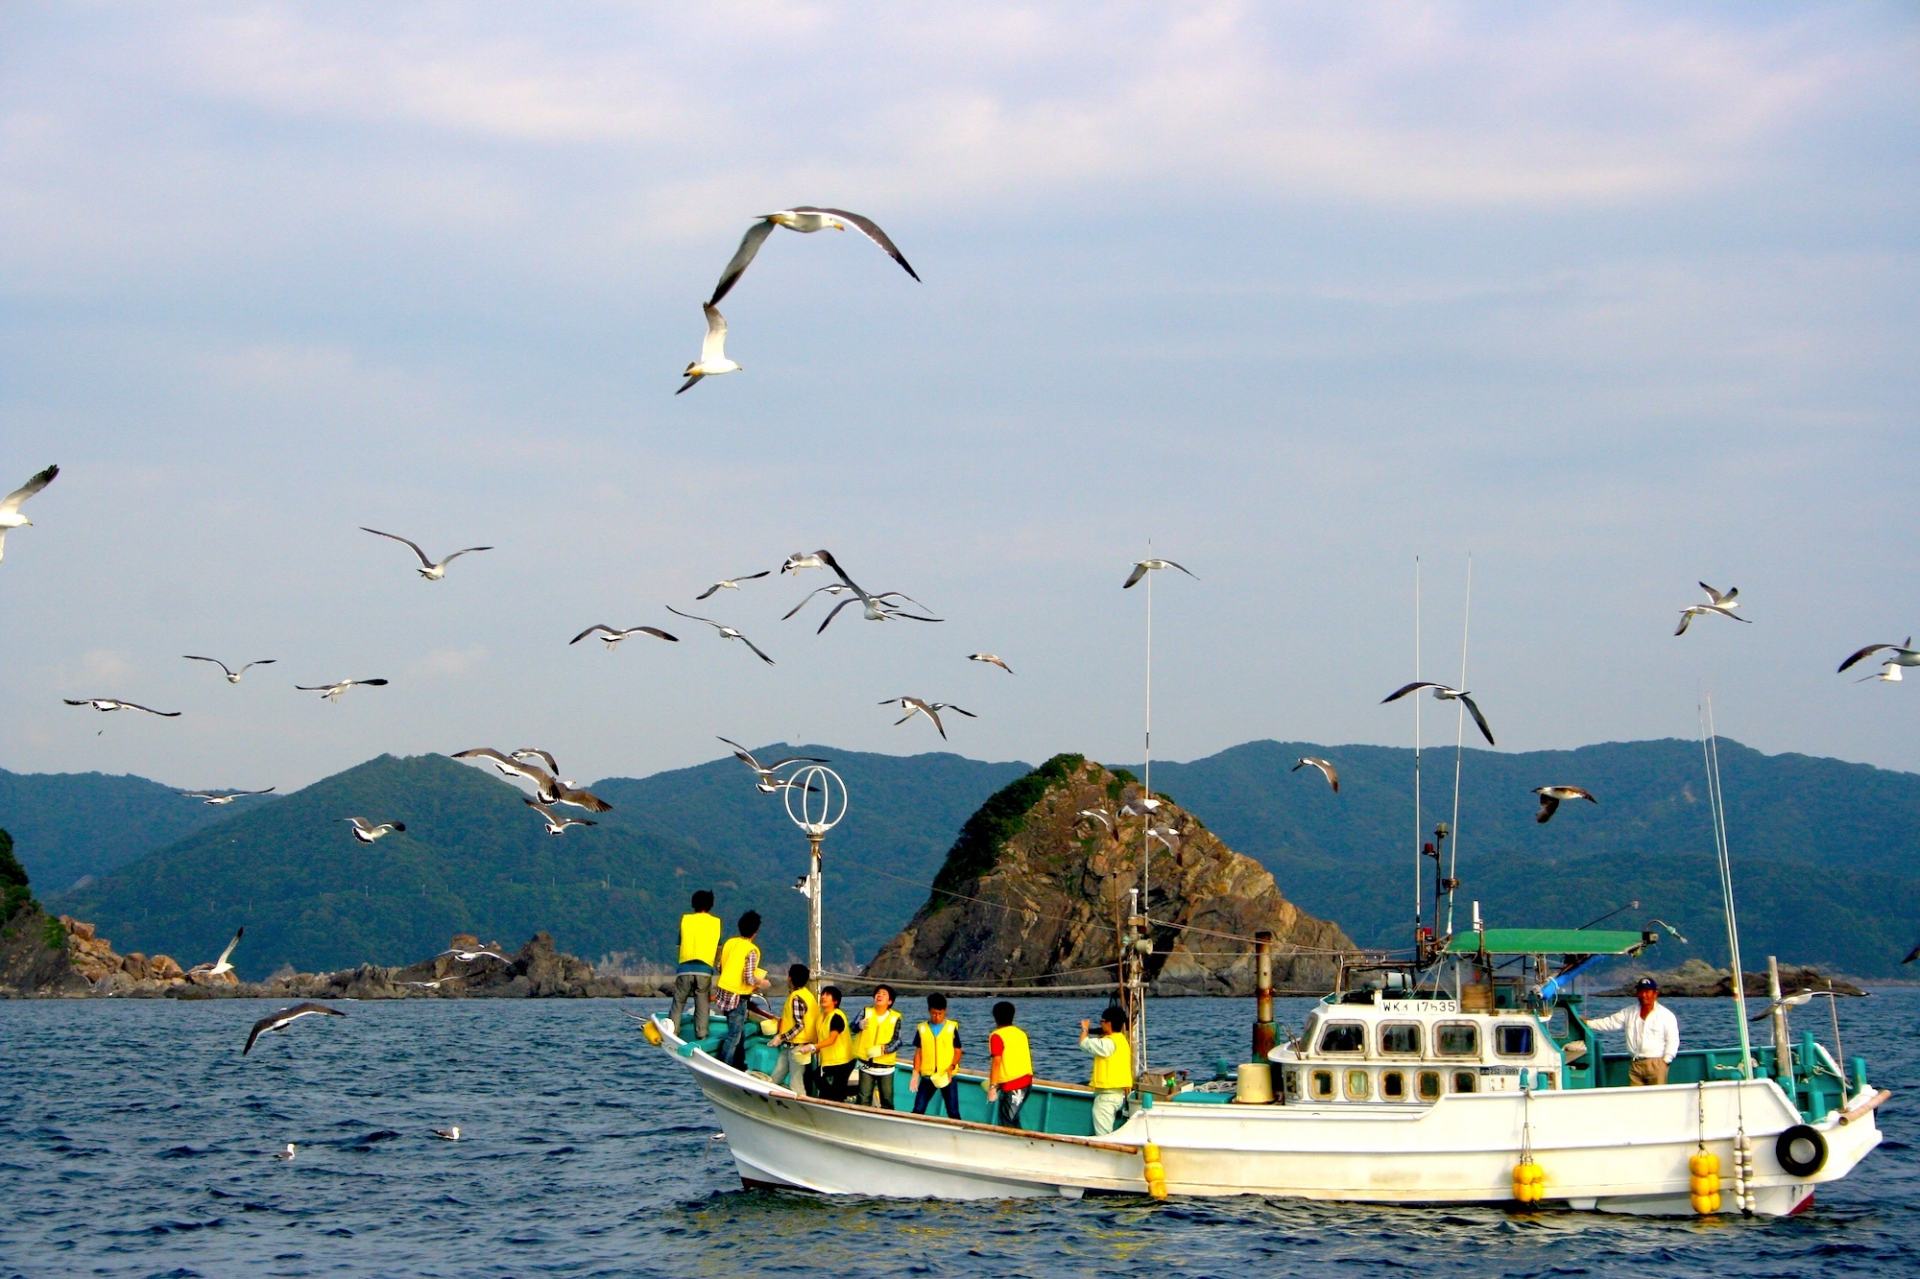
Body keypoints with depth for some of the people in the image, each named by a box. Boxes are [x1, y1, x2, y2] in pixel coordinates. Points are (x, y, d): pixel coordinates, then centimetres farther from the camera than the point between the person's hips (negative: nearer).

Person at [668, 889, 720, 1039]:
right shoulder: (716, 922, 11)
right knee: (702, 1007, 3)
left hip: (684, 969, 0)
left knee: (678, 1005, 6)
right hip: (705, 970, 0)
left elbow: (679, 945, 13)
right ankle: (701, 1037, -6)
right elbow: (718, 951, 12)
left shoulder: (685, 919, 11)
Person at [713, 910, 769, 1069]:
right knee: (734, 1036, -1)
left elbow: (720, 968, 11)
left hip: (724, 993, 8)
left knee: (740, 1032, 21)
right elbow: (749, 979, -21)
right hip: (738, 998, -8)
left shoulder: (729, 943, 3)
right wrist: (762, 983, -2)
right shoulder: (751, 950, -18)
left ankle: (739, 1066, 29)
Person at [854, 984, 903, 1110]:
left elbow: (897, 1041, -9)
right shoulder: (866, 1013, -1)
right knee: (864, 1100, 1)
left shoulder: (895, 1018, -4)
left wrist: (882, 1049, -26)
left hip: (885, 1066, -1)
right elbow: (853, 1027, -16)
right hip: (866, 1065, 1)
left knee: (887, 1101, 5)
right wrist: (860, 1025, -40)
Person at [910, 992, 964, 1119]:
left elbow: (958, 1051, 1)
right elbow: (918, 1052, 7)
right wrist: (916, 1074, -3)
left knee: (953, 1113, -2)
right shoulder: (922, 1028, 4)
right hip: (927, 1076, 2)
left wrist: (952, 1067, -16)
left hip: (947, 1077, -2)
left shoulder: (952, 1028, 0)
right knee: (918, 1110, -1)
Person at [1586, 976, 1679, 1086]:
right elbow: (1610, 1022, 12)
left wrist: (1666, 1061, -9)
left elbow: (1672, 1040, -2)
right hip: (1635, 1065, 4)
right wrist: (1587, 1023, 6)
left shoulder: (1666, 1015, -2)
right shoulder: (1629, 1013, 12)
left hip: (1656, 1065, -4)